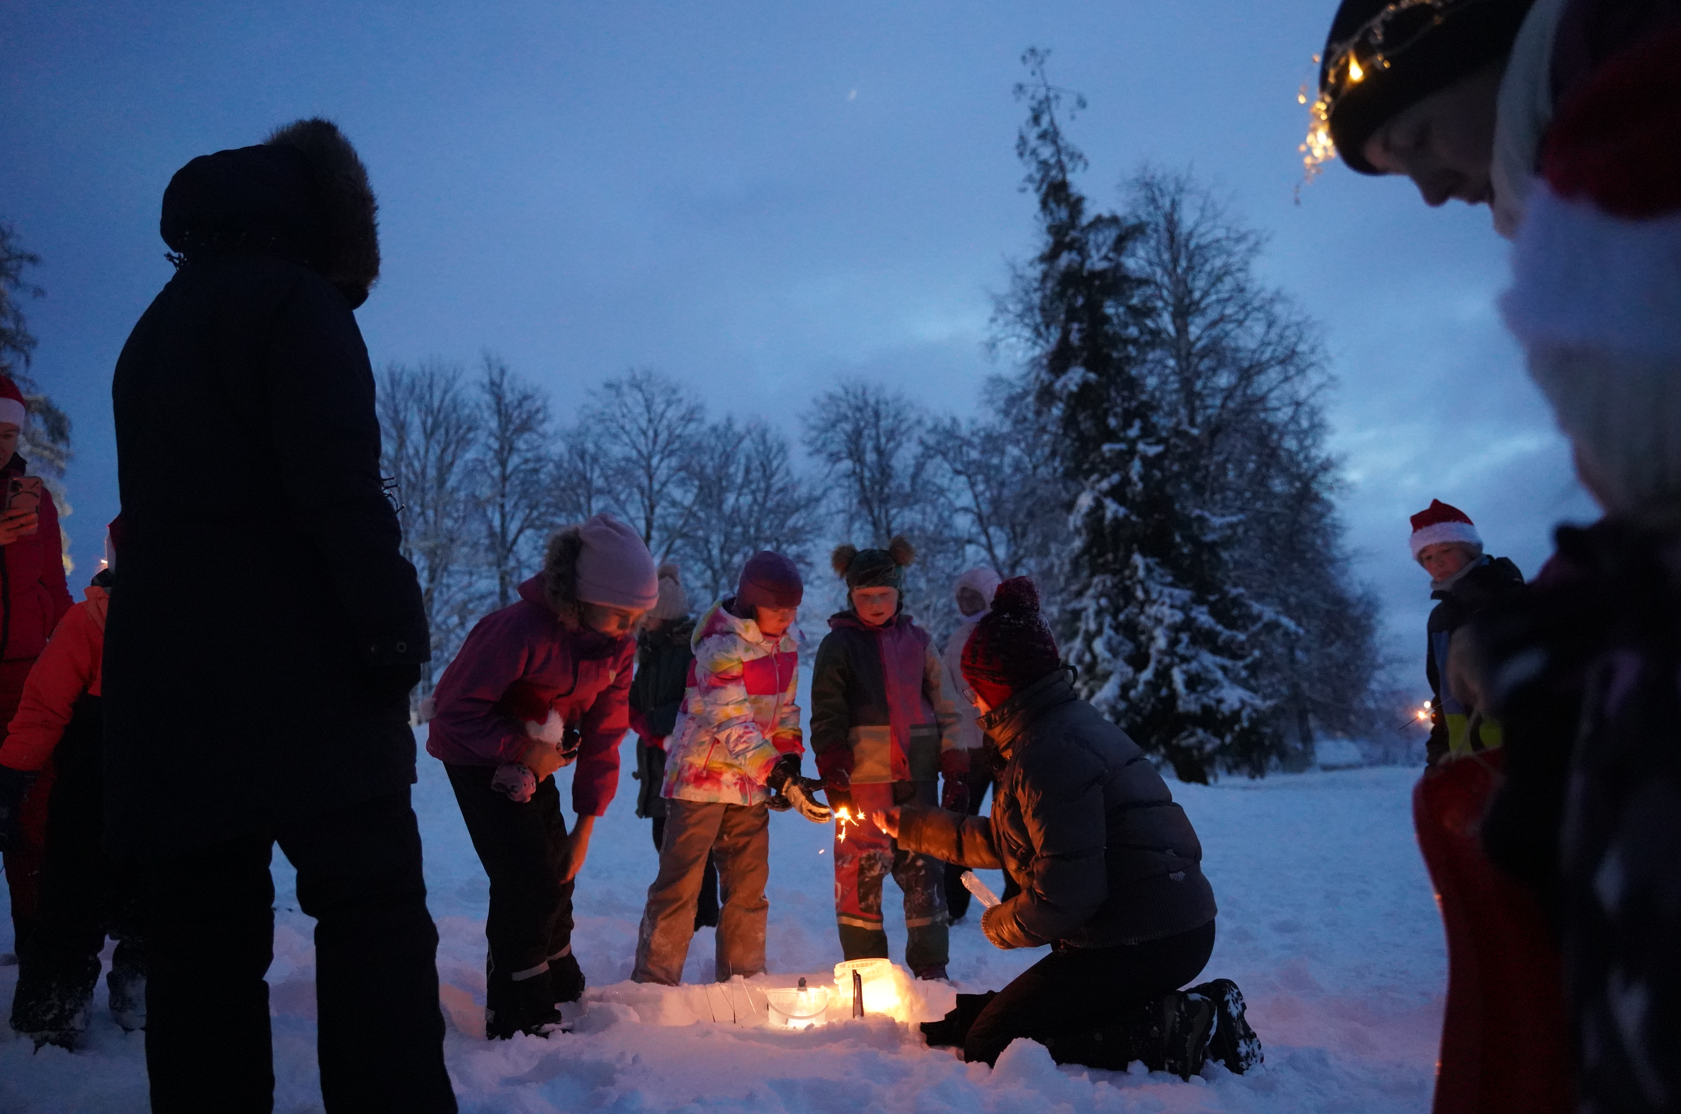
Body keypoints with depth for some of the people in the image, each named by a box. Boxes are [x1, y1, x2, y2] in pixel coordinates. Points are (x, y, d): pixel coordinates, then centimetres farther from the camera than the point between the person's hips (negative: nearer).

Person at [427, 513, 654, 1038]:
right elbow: (459, 707, -27)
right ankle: (518, 1021, 4)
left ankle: (560, 991, 32)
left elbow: (603, 733, -7)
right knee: (527, 881, -12)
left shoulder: (617, 643, -12)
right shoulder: (523, 629, -34)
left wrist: (586, 824, -8)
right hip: (478, 754, -7)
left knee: (557, 875, 11)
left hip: (537, 753, 7)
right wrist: (523, 749, -26)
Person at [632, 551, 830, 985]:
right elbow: (733, 726, -28)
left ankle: (741, 980, 23)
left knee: (748, 889, 11)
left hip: (750, 785, 7)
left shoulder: (787, 639, 3)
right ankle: (653, 983, 9)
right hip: (701, 776, -6)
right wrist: (781, 779, -36)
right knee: (679, 885, -2)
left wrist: (790, 762, 0)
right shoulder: (720, 646, -20)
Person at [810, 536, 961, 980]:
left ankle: (930, 965, 19)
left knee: (923, 867, 7)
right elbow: (826, 716, 0)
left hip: (916, 774, 3)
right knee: (861, 868, -1)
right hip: (863, 775, -3)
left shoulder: (917, 640, 12)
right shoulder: (838, 644, 3)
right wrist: (832, 773, -8)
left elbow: (942, 705, 14)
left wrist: (953, 766, 6)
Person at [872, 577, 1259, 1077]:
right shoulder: (1060, 725, 12)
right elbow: (1004, 842, 20)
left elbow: (1066, 892, -25)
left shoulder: (1051, 753, -21)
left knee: (989, 1046, -3)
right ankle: (1195, 1014, 12)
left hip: (1145, 939, -10)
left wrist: (1001, 924, -5)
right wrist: (911, 825, 25)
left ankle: (1182, 1032, -7)